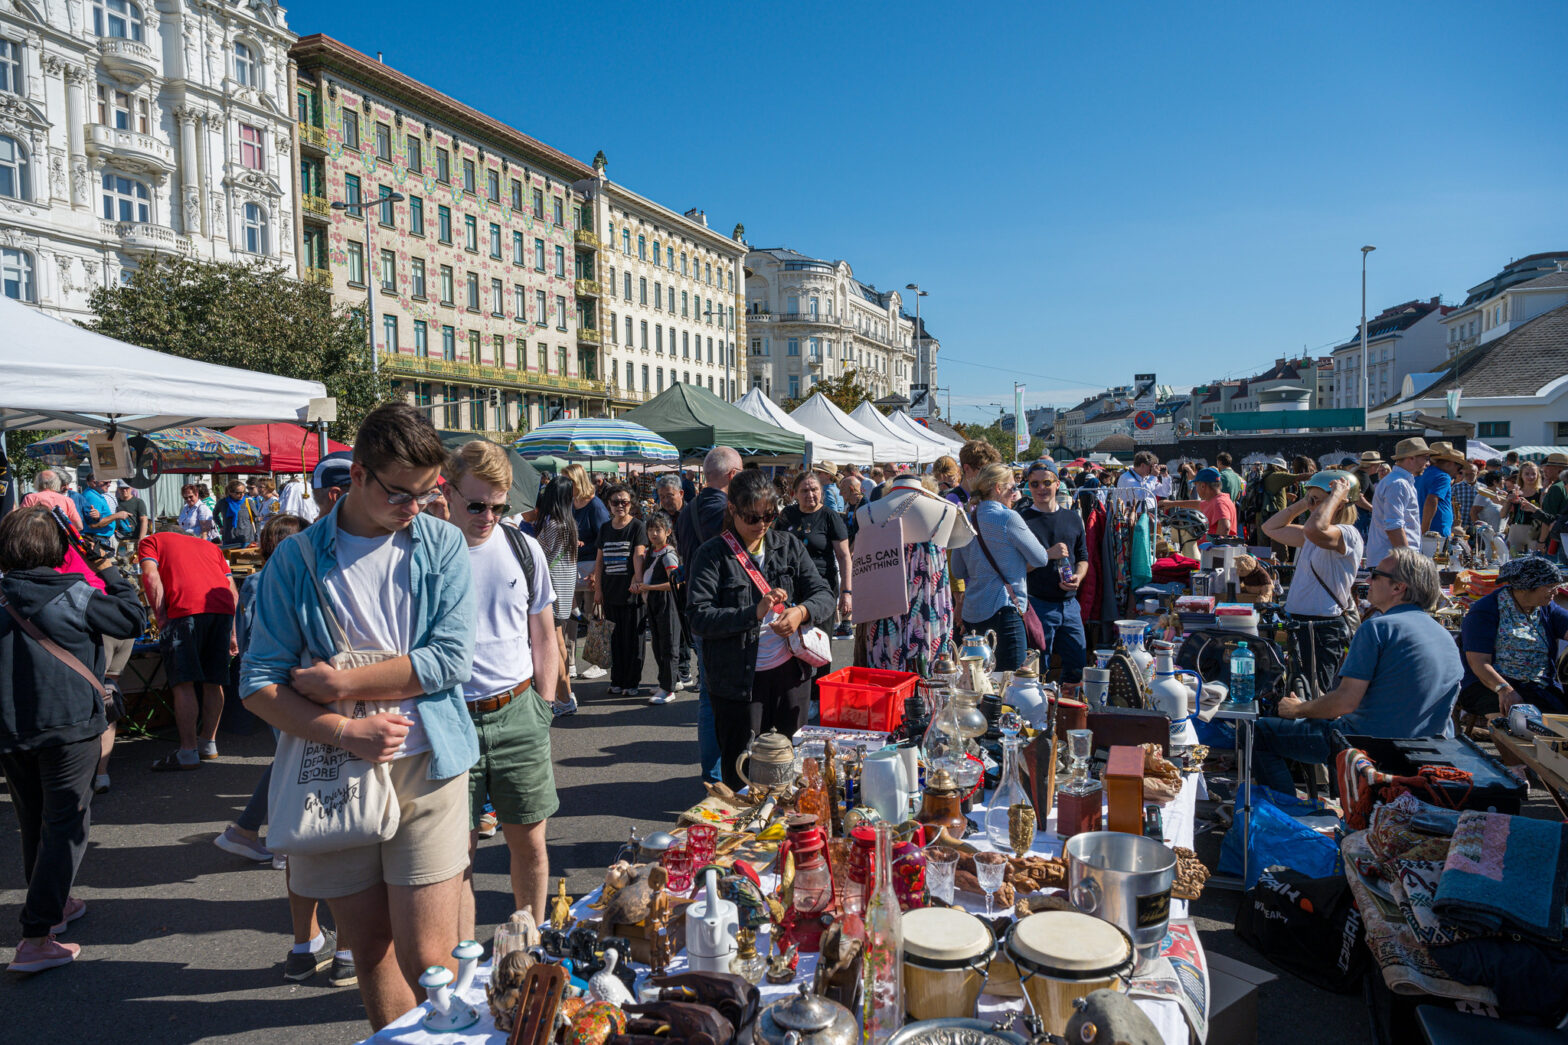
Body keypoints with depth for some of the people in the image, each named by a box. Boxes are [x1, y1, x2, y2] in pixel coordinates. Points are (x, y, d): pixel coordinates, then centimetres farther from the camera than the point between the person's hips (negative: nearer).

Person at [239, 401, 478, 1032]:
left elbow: (451, 659, -10)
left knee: (426, 959, -2)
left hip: (425, 771, -1)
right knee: (370, 949, 15)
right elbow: (259, 684, -1)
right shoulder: (296, 561, 2)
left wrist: (340, 682, -11)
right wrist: (345, 731, -14)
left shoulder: (443, 546, 0)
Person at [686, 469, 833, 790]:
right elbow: (699, 617, -15)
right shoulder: (713, 554, -5)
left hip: (790, 672, 4)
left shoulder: (788, 545, 7)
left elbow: (825, 597, 3)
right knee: (742, 778, 6)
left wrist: (801, 612, -19)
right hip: (738, 681, -4)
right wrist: (754, 612, -25)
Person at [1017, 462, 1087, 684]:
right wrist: (1048, 554, -18)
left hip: (1069, 604, 5)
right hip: (1037, 605, -5)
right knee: (1037, 673, 3)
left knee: (1077, 669, 10)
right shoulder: (1021, 519, -5)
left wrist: (1078, 578, -2)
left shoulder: (1073, 518, 12)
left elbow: (1083, 557, 19)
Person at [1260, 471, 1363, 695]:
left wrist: (1337, 494, -22)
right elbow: (1271, 528, 22)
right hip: (1299, 624, 9)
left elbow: (1315, 528, -36)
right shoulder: (1311, 537, 13)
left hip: (1325, 629, -9)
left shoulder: (1347, 534, -15)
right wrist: (1302, 503, 13)